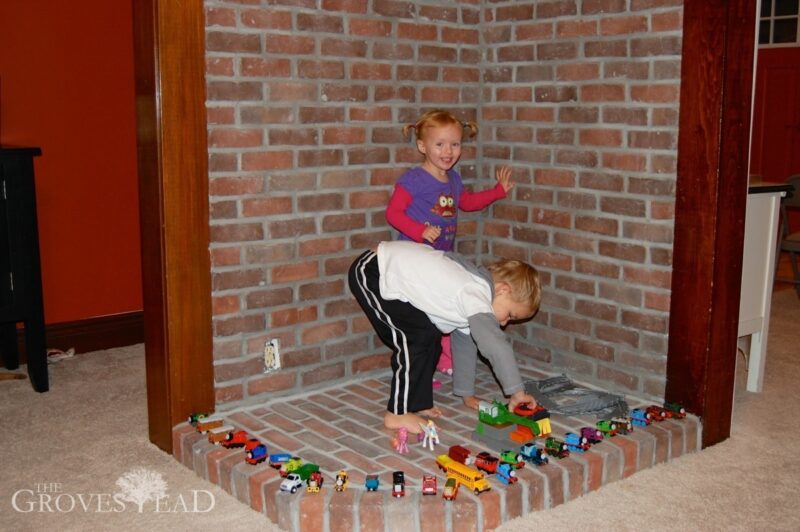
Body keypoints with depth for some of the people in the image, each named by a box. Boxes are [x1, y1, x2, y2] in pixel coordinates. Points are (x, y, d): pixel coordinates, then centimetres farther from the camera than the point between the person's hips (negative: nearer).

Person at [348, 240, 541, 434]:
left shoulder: (473, 291, 6)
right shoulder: (476, 298, -24)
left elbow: (465, 342, 16)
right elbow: (497, 347, -33)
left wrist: (467, 394, 20)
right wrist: (517, 392, -23)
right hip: (370, 272, -9)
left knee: (430, 337, 7)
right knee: (417, 339, -13)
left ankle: (417, 403, 18)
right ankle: (398, 414, -2)